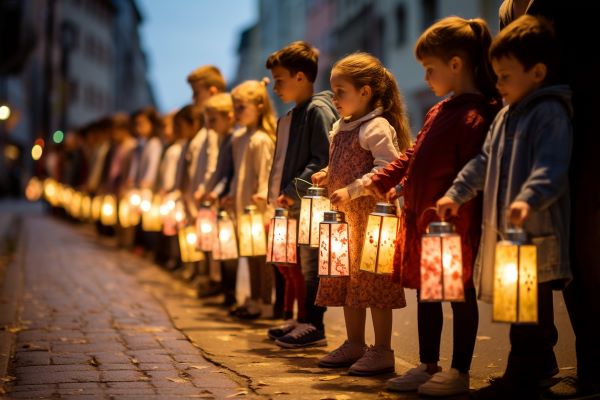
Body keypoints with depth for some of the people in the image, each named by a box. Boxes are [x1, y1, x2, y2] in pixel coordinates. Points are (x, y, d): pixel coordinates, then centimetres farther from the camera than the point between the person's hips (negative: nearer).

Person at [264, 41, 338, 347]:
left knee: (308, 265, -3)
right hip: (288, 206, 10)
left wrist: (294, 191, -20)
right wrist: (277, 194, 13)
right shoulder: (291, 116, 17)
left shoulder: (318, 111, -11)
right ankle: (296, 319, 24)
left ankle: (313, 325, 5)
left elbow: (323, 161, -19)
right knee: (289, 265, 14)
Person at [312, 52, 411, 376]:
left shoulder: (377, 128, -14)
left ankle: (382, 351, 4)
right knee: (347, 283, 14)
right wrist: (327, 178, 6)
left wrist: (351, 191, -26)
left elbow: (389, 170, -23)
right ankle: (354, 344, 25)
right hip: (347, 217, 9)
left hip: (373, 216, -9)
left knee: (373, 284, -4)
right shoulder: (340, 128, 14)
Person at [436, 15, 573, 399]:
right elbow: (484, 161, 24)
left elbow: (552, 167, -25)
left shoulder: (550, 112, -12)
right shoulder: (506, 115, 18)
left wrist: (528, 199, -39)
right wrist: (457, 193, 16)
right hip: (505, 229, 9)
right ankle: (542, 364, 29)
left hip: (538, 232, -9)